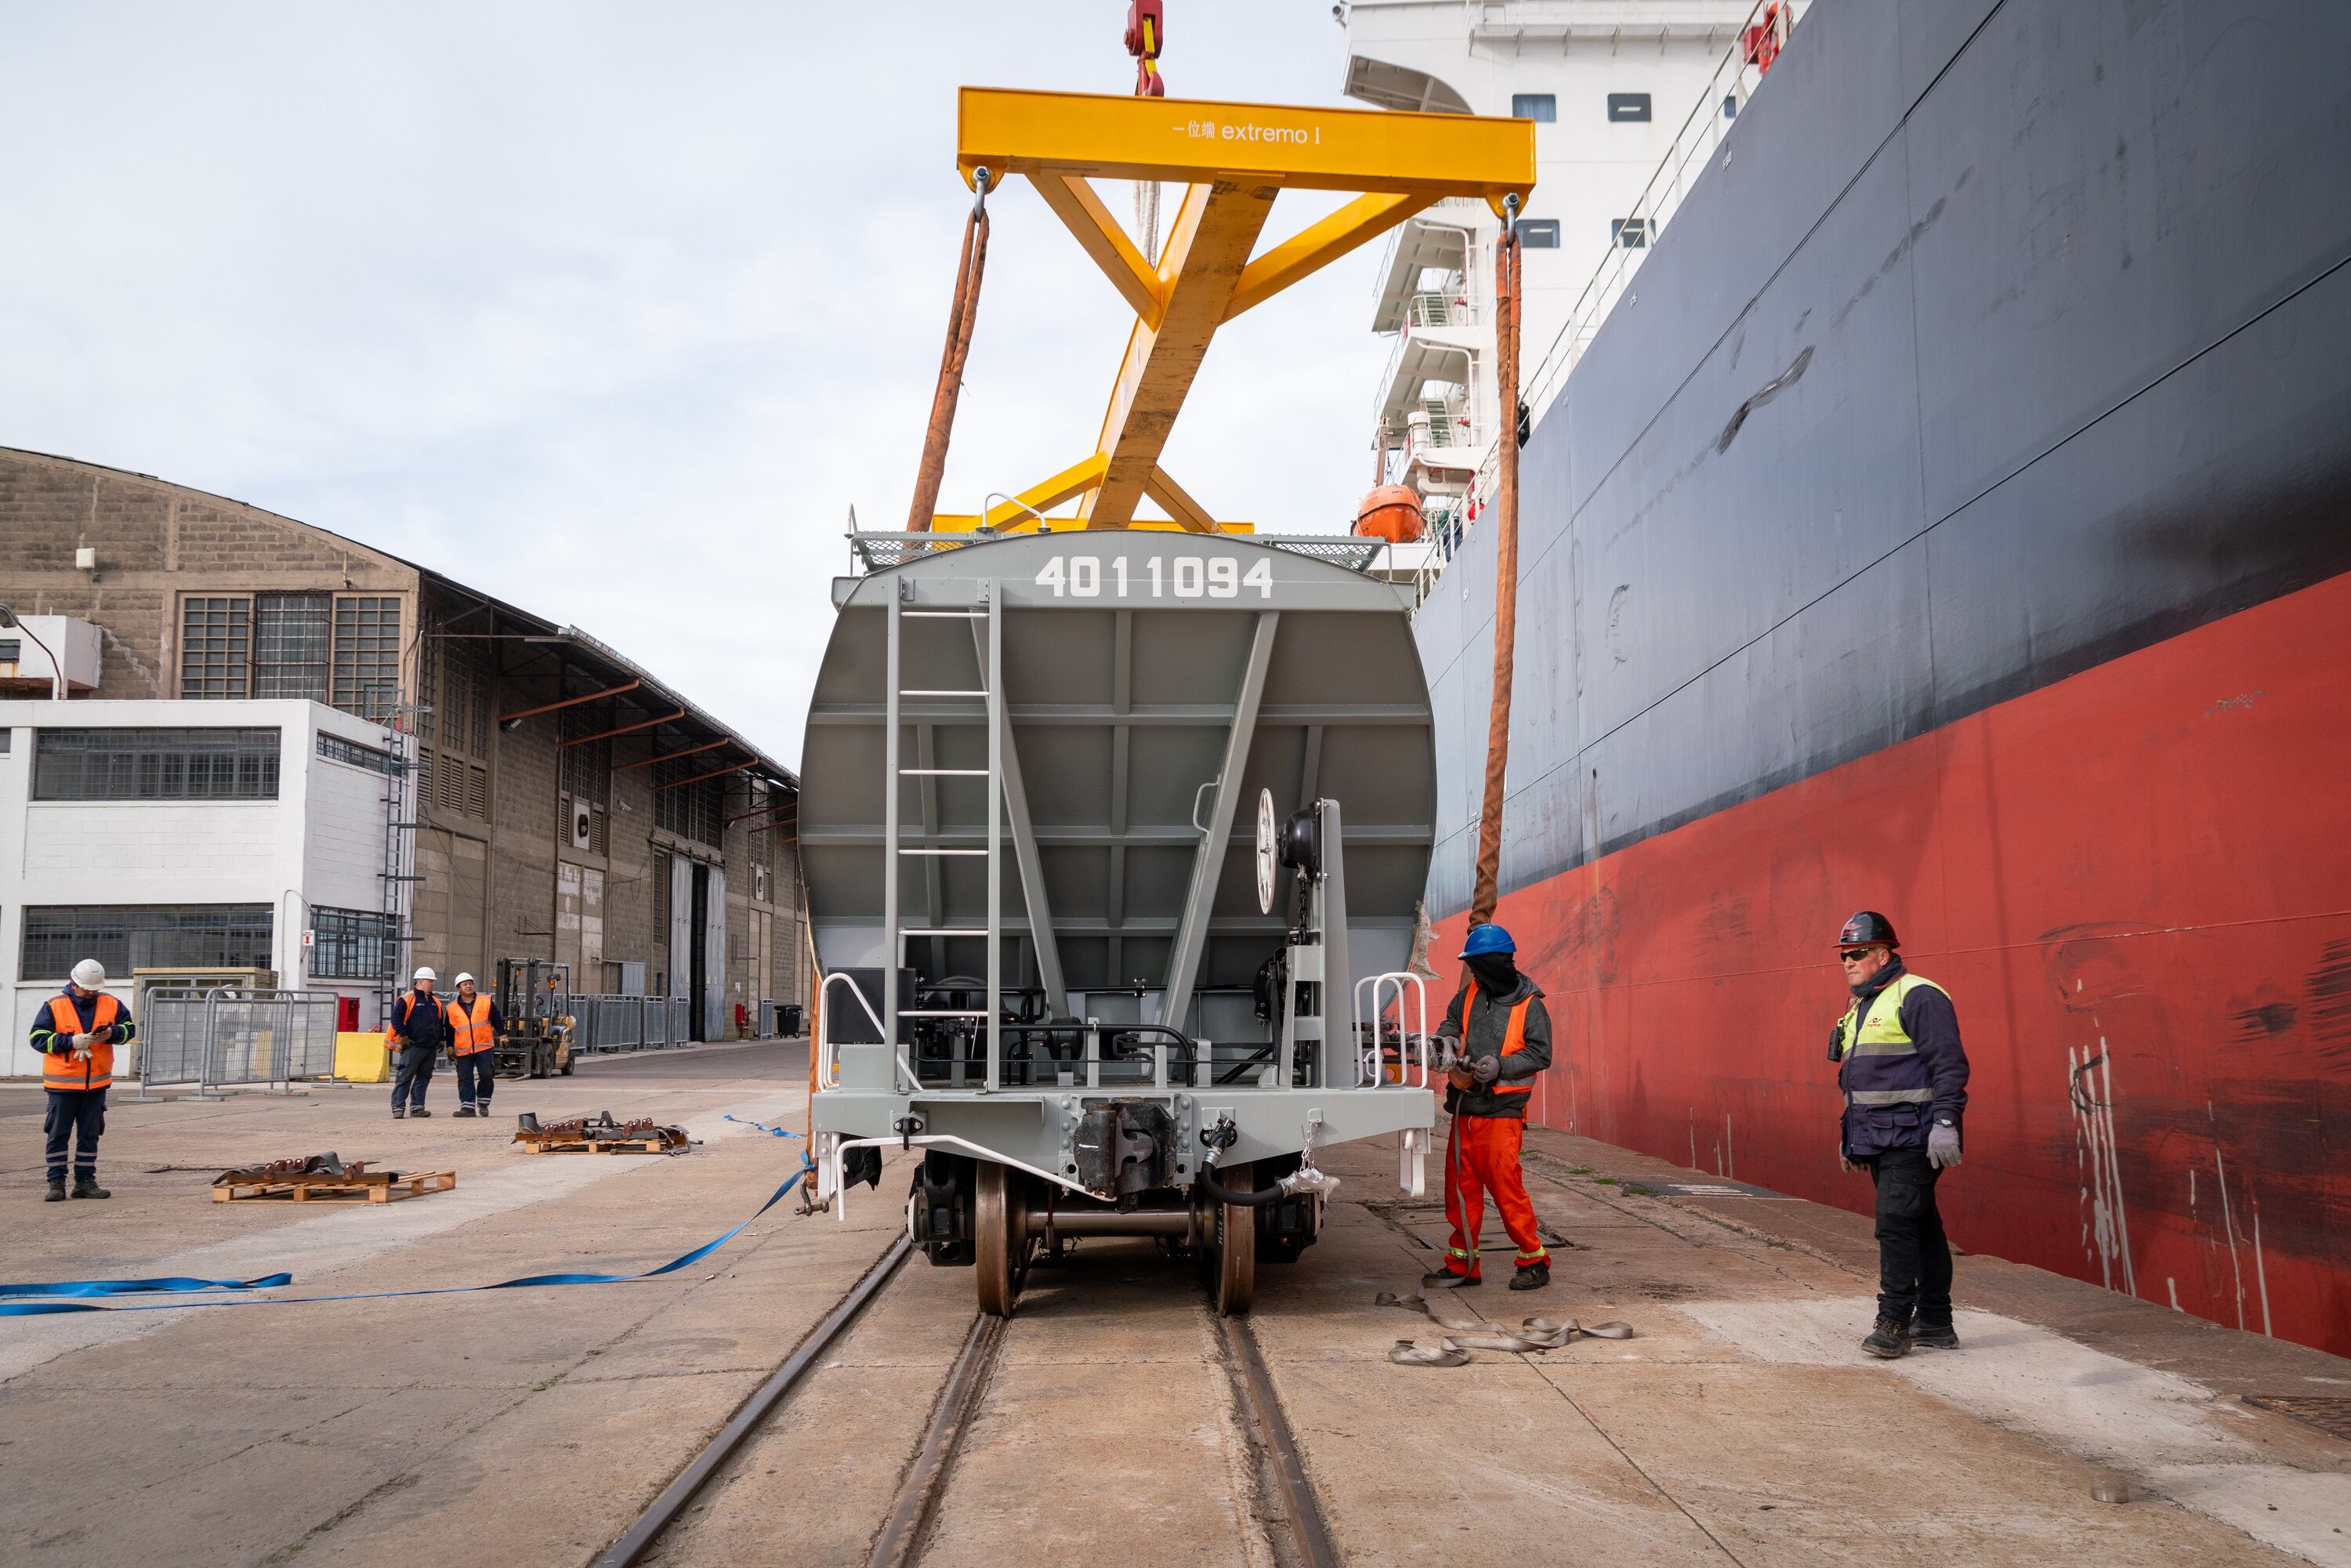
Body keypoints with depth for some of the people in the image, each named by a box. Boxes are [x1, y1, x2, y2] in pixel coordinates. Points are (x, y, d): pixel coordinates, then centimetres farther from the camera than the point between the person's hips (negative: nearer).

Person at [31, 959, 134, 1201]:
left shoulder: (110, 1004, 2)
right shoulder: (54, 1006, -7)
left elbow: (129, 1027, 8)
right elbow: (38, 1038, -9)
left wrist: (111, 1033, -13)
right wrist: (71, 1042, -20)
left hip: (97, 1082, 3)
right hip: (62, 1083, -3)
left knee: (90, 1134, 9)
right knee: (58, 1134, 2)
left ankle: (85, 1181, 17)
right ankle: (56, 1182, 9)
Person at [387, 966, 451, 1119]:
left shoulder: (435, 1002, 18)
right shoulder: (407, 999, -5)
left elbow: (441, 1022, 26)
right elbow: (396, 1018, -9)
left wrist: (442, 1039, 19)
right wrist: (403, 1035, -14)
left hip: (431, 1048, 7)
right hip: (413, 1046, -7)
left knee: (424, 1078, 9)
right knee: (404, 1078, -7)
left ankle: (417, 1107, 14)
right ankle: (398, 1108, -5)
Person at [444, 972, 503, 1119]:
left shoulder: (486, 1002, 4)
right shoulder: (452, 1008, 7)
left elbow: (496, 1019, 8)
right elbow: (450, 1028, 13)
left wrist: (502, 1034, -1)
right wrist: (450, 1046, 10)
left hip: (484, 1047, -1)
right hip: (463, 1050, 1)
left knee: (487, 1075, -7)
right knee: (465, 1079, -2)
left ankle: (483, 1103, 10)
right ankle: (467, 1107, 2)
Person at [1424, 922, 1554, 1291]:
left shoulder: (1529, 1006, -7)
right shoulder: (1471, 994, 8)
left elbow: (1541, 1054, -10)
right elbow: (1452, 1021, 23)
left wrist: (1501, 1066, -21)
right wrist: (1447, 1038, 1)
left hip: (1502, 1113, -6)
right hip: (1464, 1110, 6)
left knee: (1507, 1189, -7)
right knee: (1461, 1188, 9)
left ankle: (1535, 1261, 8)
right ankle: (1462, 1266, 18)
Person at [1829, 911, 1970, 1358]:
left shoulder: (1918, 997, -10)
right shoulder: (1861, 1007, 19)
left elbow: (1950, 1064, -16)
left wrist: (1944, 1123, -23)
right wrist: (1849, 1134, 24)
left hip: (1912, 1138, -9)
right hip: (1880, 1141, 9)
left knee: (1895, 1224, -12)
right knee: (1919, 1225, 13)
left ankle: (1894, 1322, -6)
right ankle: (1934, 1323, 18)